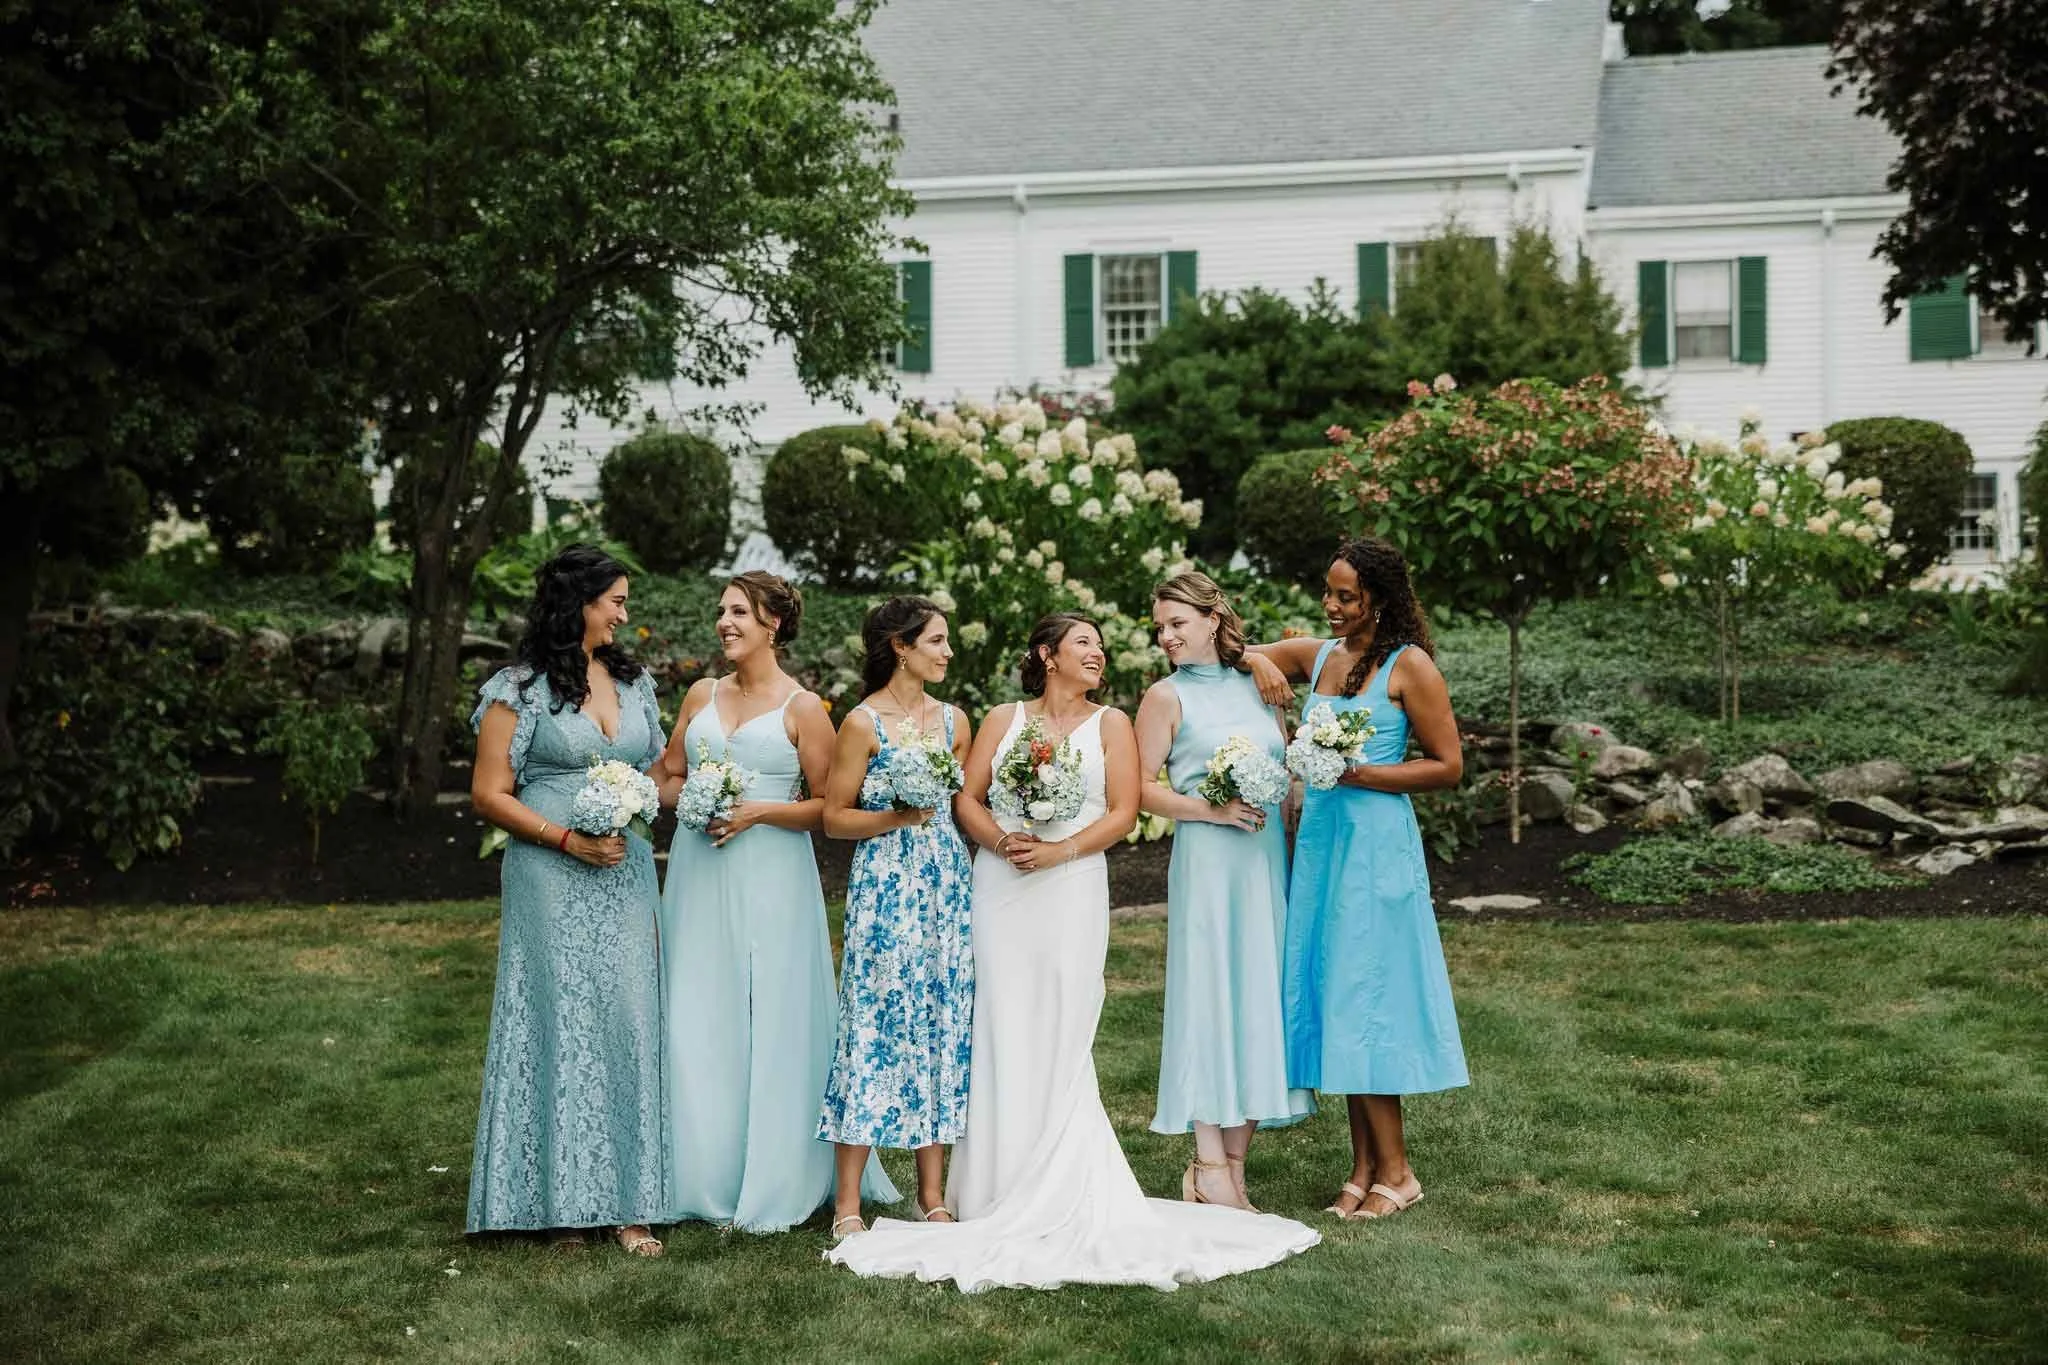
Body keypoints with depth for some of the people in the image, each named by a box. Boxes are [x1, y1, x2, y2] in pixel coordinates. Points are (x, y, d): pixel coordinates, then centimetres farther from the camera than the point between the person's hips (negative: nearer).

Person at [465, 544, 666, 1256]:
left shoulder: (633, 680, 14)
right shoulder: (521, 688, -3)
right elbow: (489, 794, -4)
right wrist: (570, 840, -13)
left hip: (624, 876, 5)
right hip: (550, 879, -5)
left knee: (628, 1026, 0)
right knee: (559, 1026, -3)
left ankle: (625, 1203, 3)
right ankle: (562, 1202, 5)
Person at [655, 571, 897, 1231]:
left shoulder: (803, 708, -2)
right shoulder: (702, 696, 12)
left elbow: (829, 806, -4)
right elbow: (667, 776, 18)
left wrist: (758, 811, -15)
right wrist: (696, 795, -3)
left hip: (770, 879, -5)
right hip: (699, 878, 5)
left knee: (771, 1022, -2)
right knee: (698, 1022, 4)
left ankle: (769, 1185, 6)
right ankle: (705, 1175, 12)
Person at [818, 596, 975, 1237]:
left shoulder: (953, 720, 11)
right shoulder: (864, 723, -6)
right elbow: (834, 817, -5)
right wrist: (897, 816, -18)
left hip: (947, 884, 6)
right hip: (885, 886, -6)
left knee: (942, 1027, 6)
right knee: (877, 1027, -6)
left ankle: (933, 1195, 13)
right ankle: (847, 1203, -1)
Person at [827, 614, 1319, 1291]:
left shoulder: (1110, 724, 11)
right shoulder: (1004, 719, 13)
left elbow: (1123, 811, 1)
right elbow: (967, 798, 7)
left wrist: (1059, 850, -11)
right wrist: (1003, 841, -11)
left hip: (1072, 888, -1)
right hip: (1001, 887, 1)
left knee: (1059, 1037, -5)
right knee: (1003, 1035, -2)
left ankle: (1057, 1193, 1)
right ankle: (1001, 1189, 4)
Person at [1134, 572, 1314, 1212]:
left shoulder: (1255, 685, 13)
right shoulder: (1167, 696, 1)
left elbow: (1288, 764, 21)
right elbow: (1144, 789, -4)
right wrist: (1215, 810, -14)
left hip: (1268, 858, 5)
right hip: (1206, 862, -5)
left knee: (1259, 997, 4)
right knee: (1209, 997, -6)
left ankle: (1235, 1164, 11)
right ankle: (1209, 1167, -2)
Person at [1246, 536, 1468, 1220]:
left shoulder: (1409, 666, -6)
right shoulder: (1316, 656, 11)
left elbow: (1448, 767, -7)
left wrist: (1362, 774, -16)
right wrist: (1257, 659, 0)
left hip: (1376, 841, -6)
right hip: (1319, 837, 6)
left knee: (1363, 996, -6)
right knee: (1333, 997, 6)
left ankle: (1395, 1171, 2)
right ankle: (1364, 1165, 12)